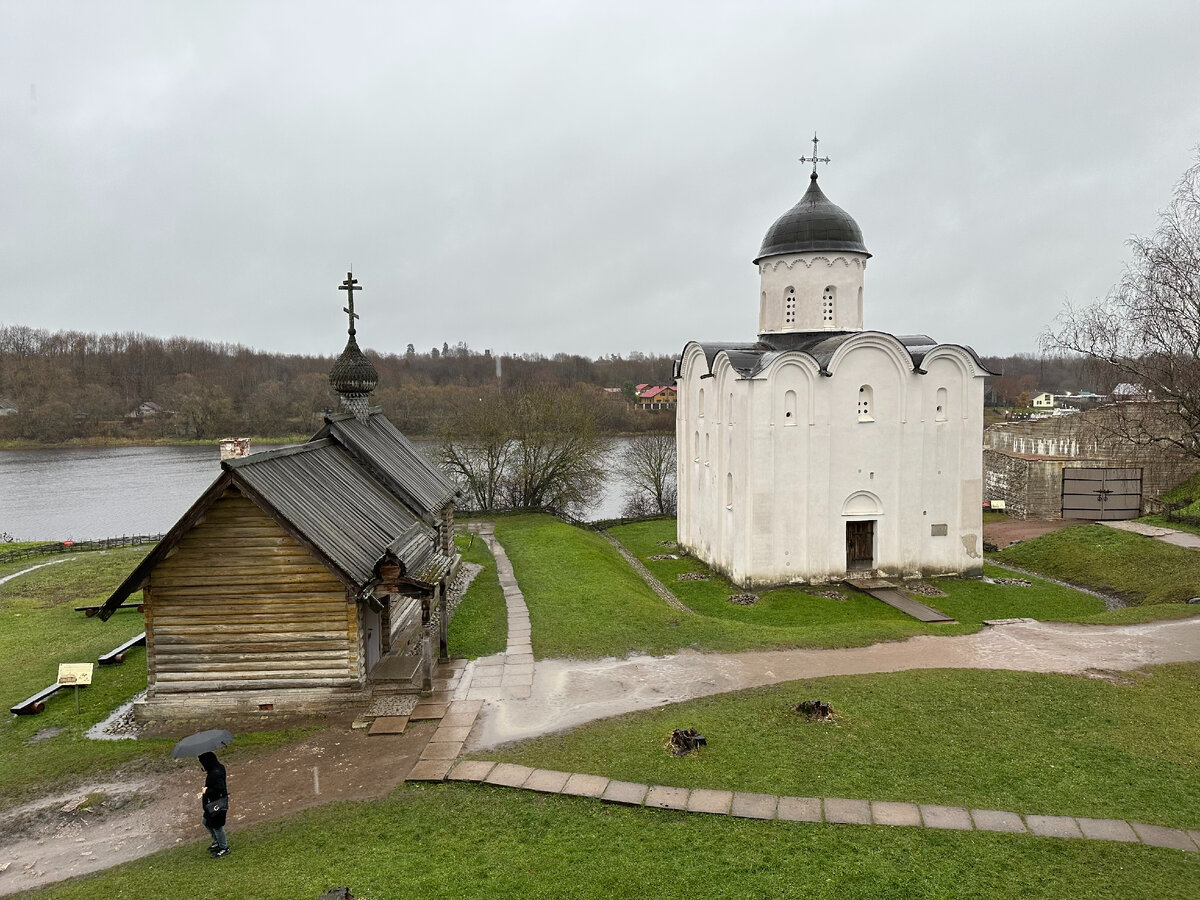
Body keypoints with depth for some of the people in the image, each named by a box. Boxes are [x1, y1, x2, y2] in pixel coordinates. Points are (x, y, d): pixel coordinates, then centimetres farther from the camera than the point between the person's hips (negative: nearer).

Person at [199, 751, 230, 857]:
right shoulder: (219, 767, 0)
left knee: (216, 825, 6)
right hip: (212, 802, 10)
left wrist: (206, 792, -20)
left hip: (218, 803, -10)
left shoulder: (215, 774, -30)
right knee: (206, 822, 25)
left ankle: (224, 848, 22)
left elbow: (219, 789, -33)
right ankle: (217, 842, 42)